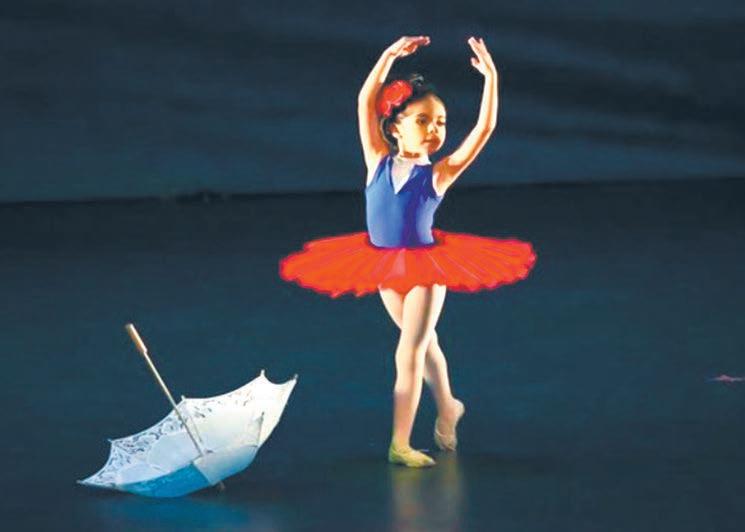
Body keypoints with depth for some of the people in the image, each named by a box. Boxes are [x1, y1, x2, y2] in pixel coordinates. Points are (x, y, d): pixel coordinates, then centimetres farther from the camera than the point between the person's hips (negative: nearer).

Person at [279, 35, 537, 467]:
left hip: (426, 269, -3)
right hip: (385, 268, 3)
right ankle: (448, 408, 42)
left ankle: (401, 444, -2)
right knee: (422, 343, 21)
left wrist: (491, 78, -20)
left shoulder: (439, 174, -11)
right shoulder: (378, 163, -6)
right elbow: (366, 102, -11)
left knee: (409, 354, -6)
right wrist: (390, 57, -16)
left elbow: (485, 128, -16)